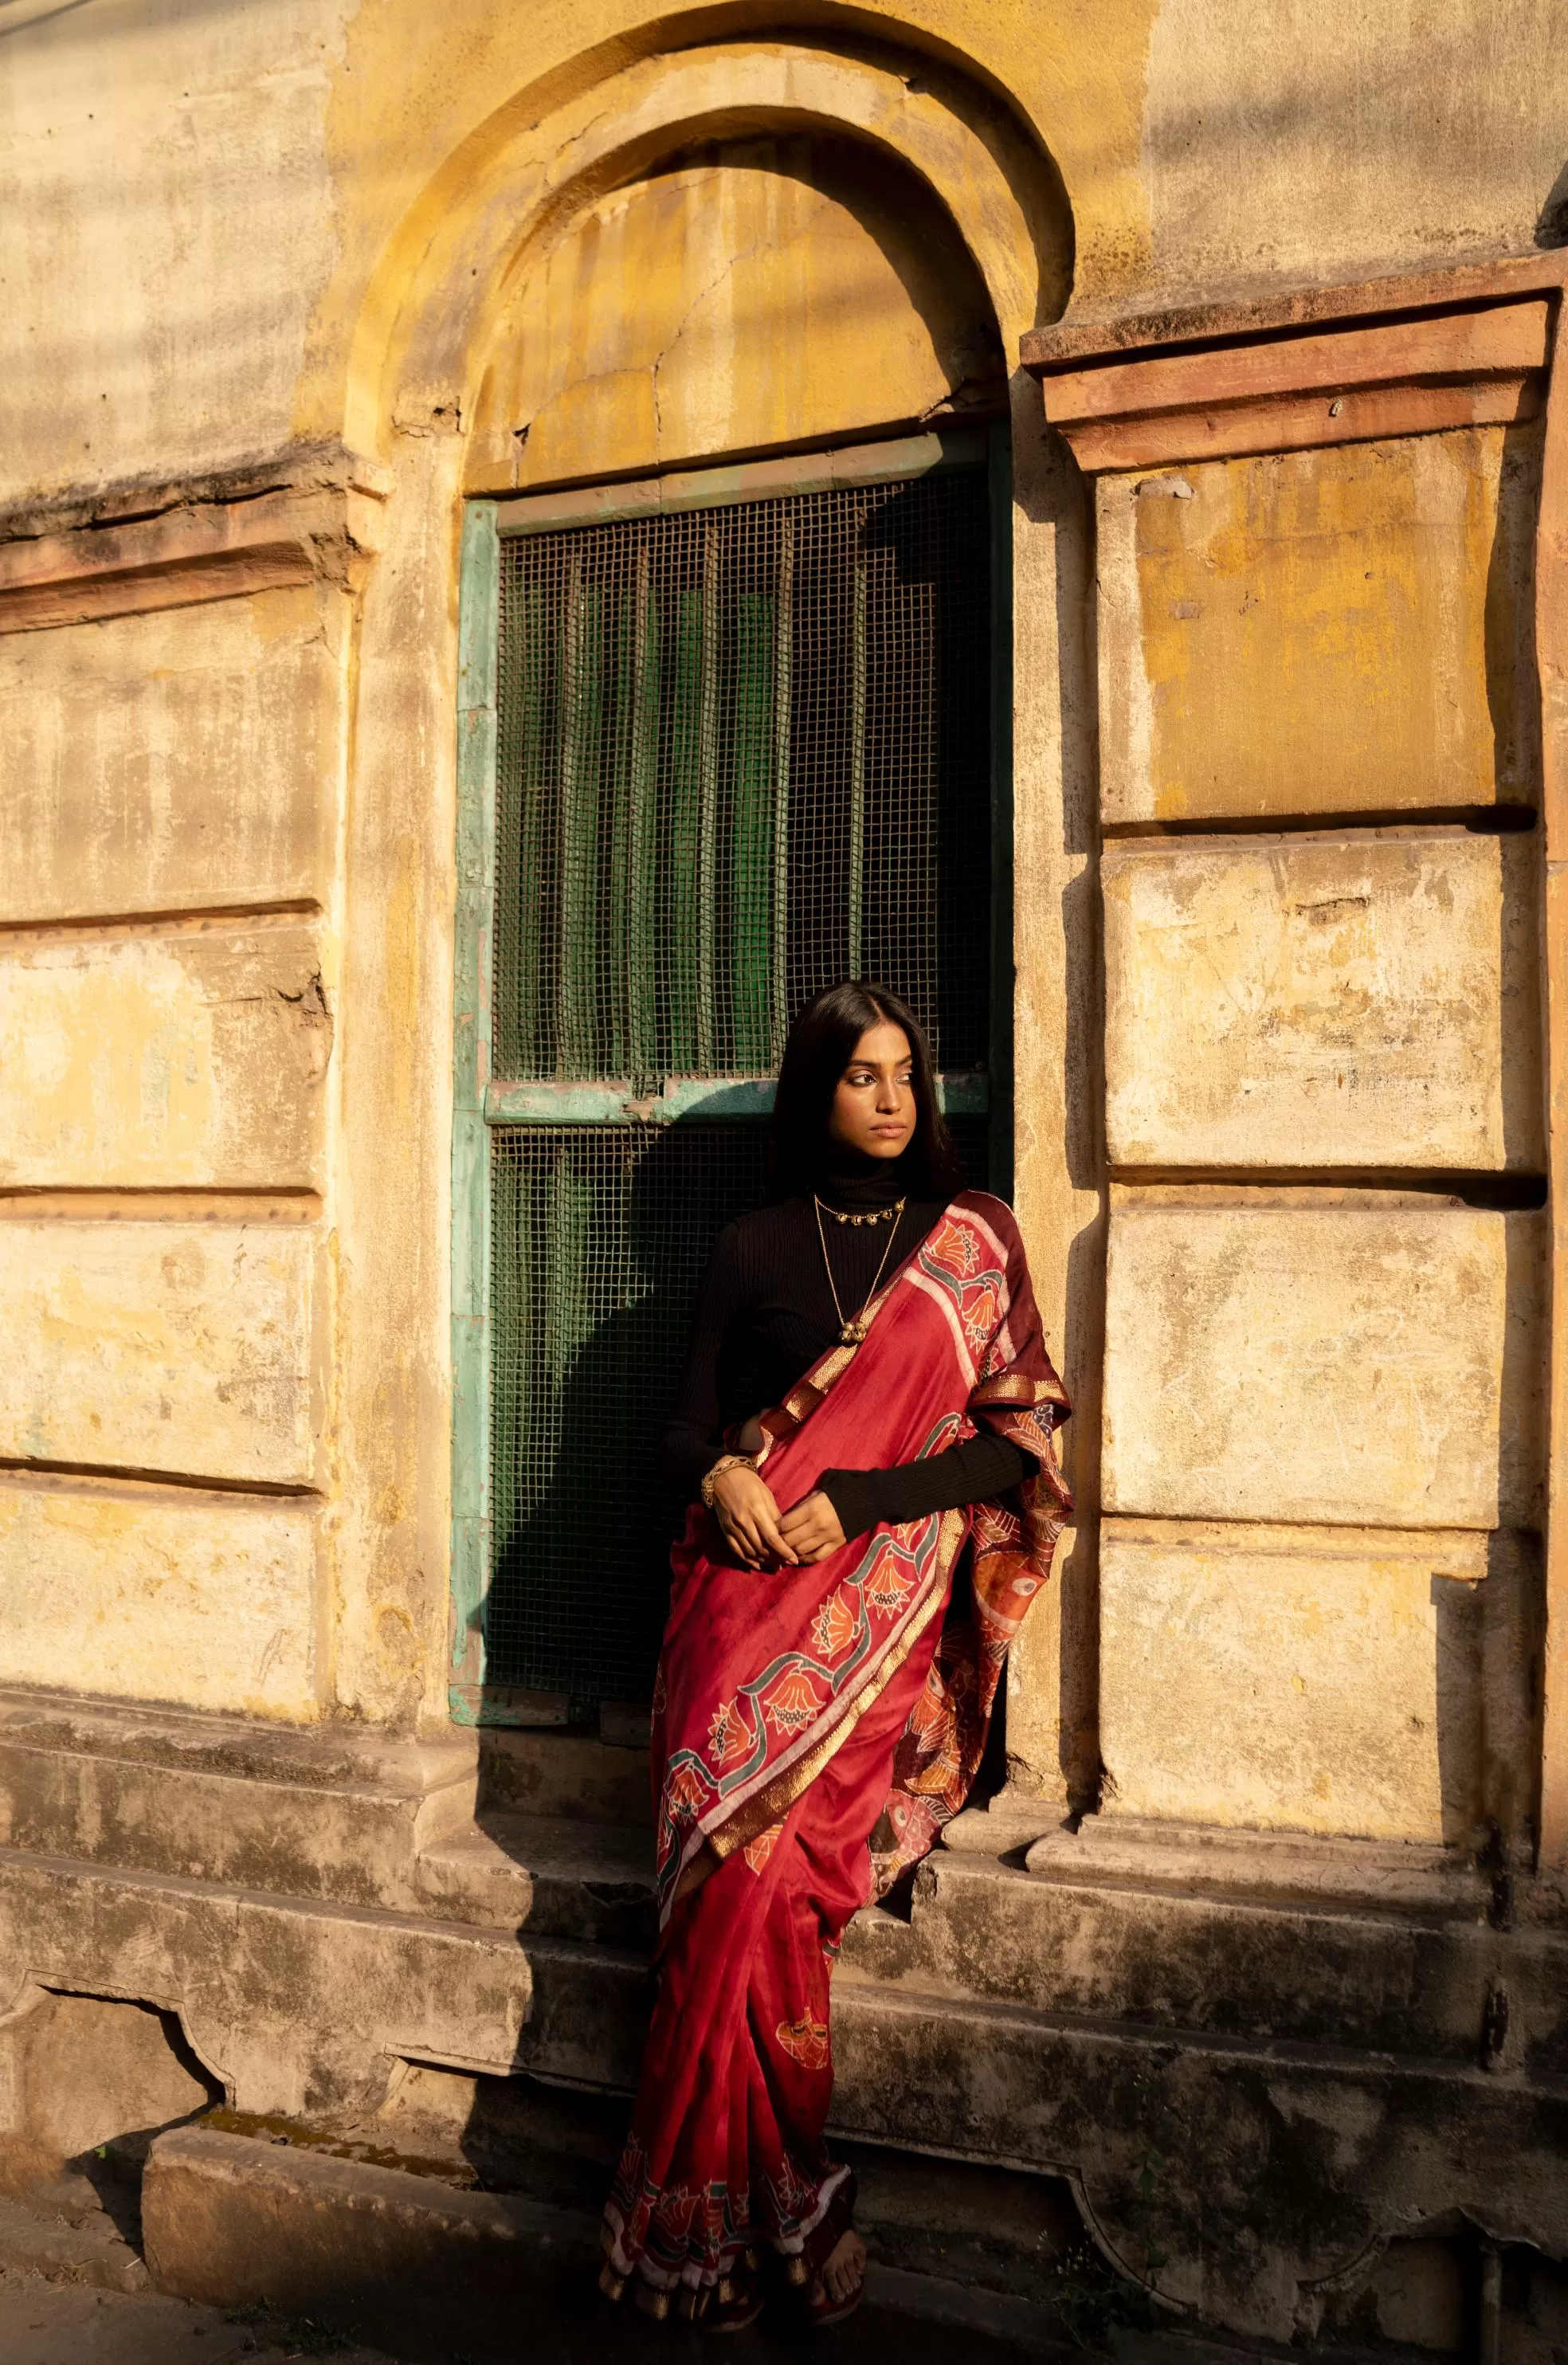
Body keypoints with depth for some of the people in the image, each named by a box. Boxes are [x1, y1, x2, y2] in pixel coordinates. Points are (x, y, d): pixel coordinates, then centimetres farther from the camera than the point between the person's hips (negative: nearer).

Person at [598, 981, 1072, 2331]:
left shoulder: (972, 1241, 9)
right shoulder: (755, 1248, 14)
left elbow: (1020, 1436, 1)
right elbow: (689, 1425, 14)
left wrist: (858, 1500, -11)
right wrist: (717, 1477, -10)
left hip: (884, 1608, -2)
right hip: (747, 1601, 2)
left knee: (751, 1871, -22)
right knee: (731, 1879, -19)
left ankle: (710, 2228, -8)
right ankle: (775, 2221, -6)